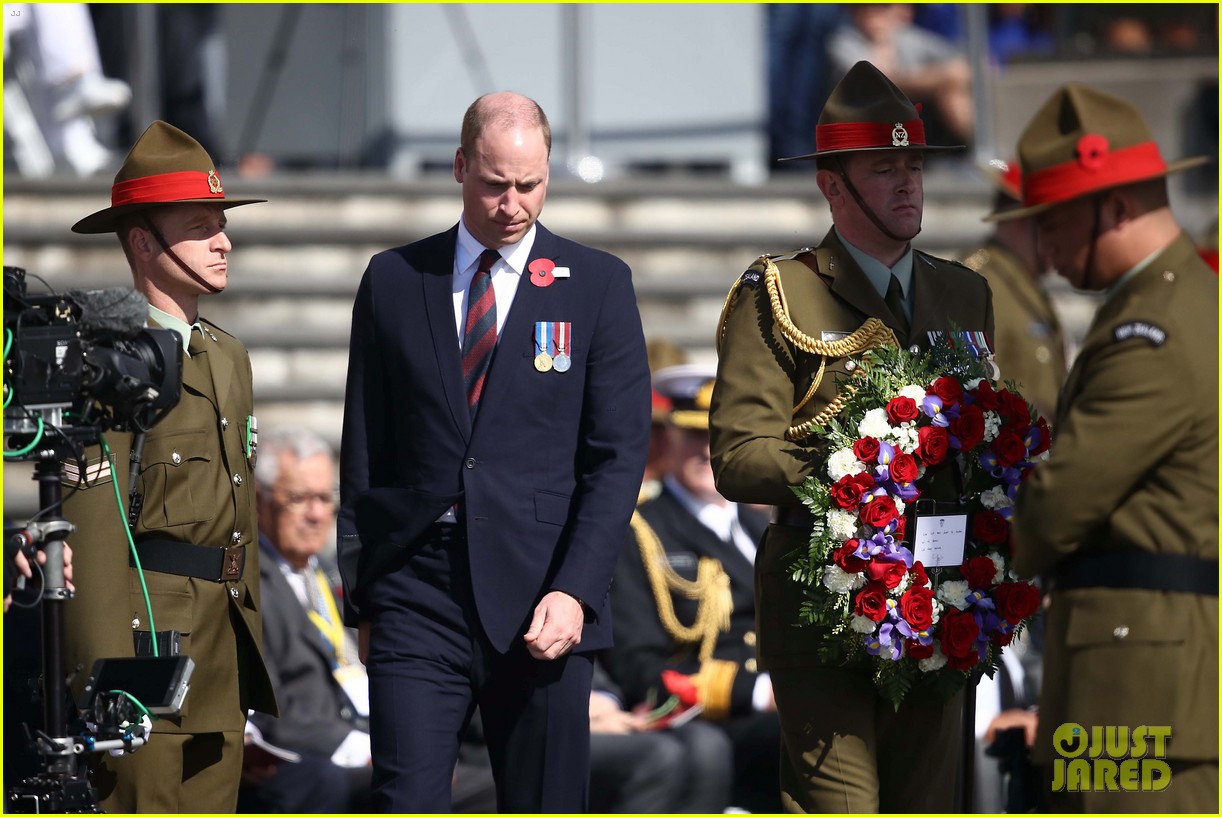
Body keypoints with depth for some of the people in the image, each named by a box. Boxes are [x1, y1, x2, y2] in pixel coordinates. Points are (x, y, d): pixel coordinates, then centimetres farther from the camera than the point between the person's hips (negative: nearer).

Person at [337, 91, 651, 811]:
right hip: (416, 595, 1)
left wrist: (575, 591, -11)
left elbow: (619, 453, 1)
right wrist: (361, 593, 8)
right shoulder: (394, 280, 10)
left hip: (539, 598, 0)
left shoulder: (598, 284, 5)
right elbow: (364, 448, 12)